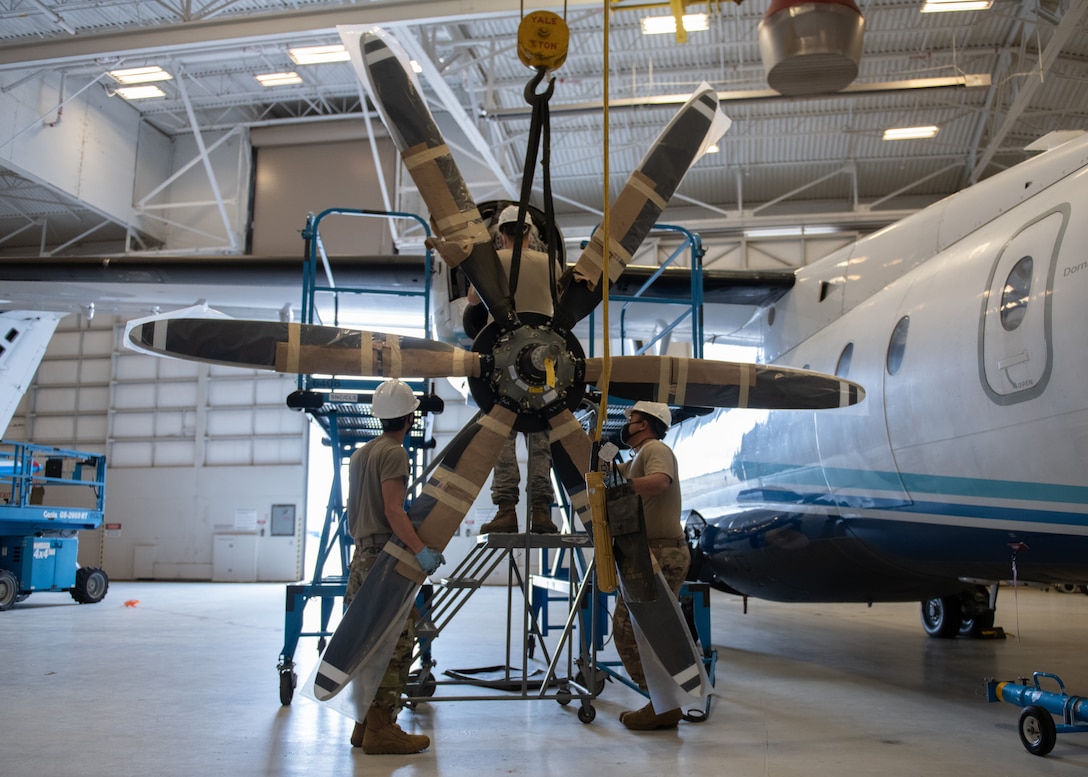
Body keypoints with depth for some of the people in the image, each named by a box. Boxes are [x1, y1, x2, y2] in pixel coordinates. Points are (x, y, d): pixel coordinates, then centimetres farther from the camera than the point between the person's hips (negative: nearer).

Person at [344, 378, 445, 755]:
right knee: (395, 643, -7)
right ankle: (381, 728, -5)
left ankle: (366, 724, 20)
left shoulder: (361, 453, 18)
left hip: (362, 555, 10)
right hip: (385, 558, -10)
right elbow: (392, 510, -21)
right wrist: (420, 550, -27)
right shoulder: (394, 453, -11)